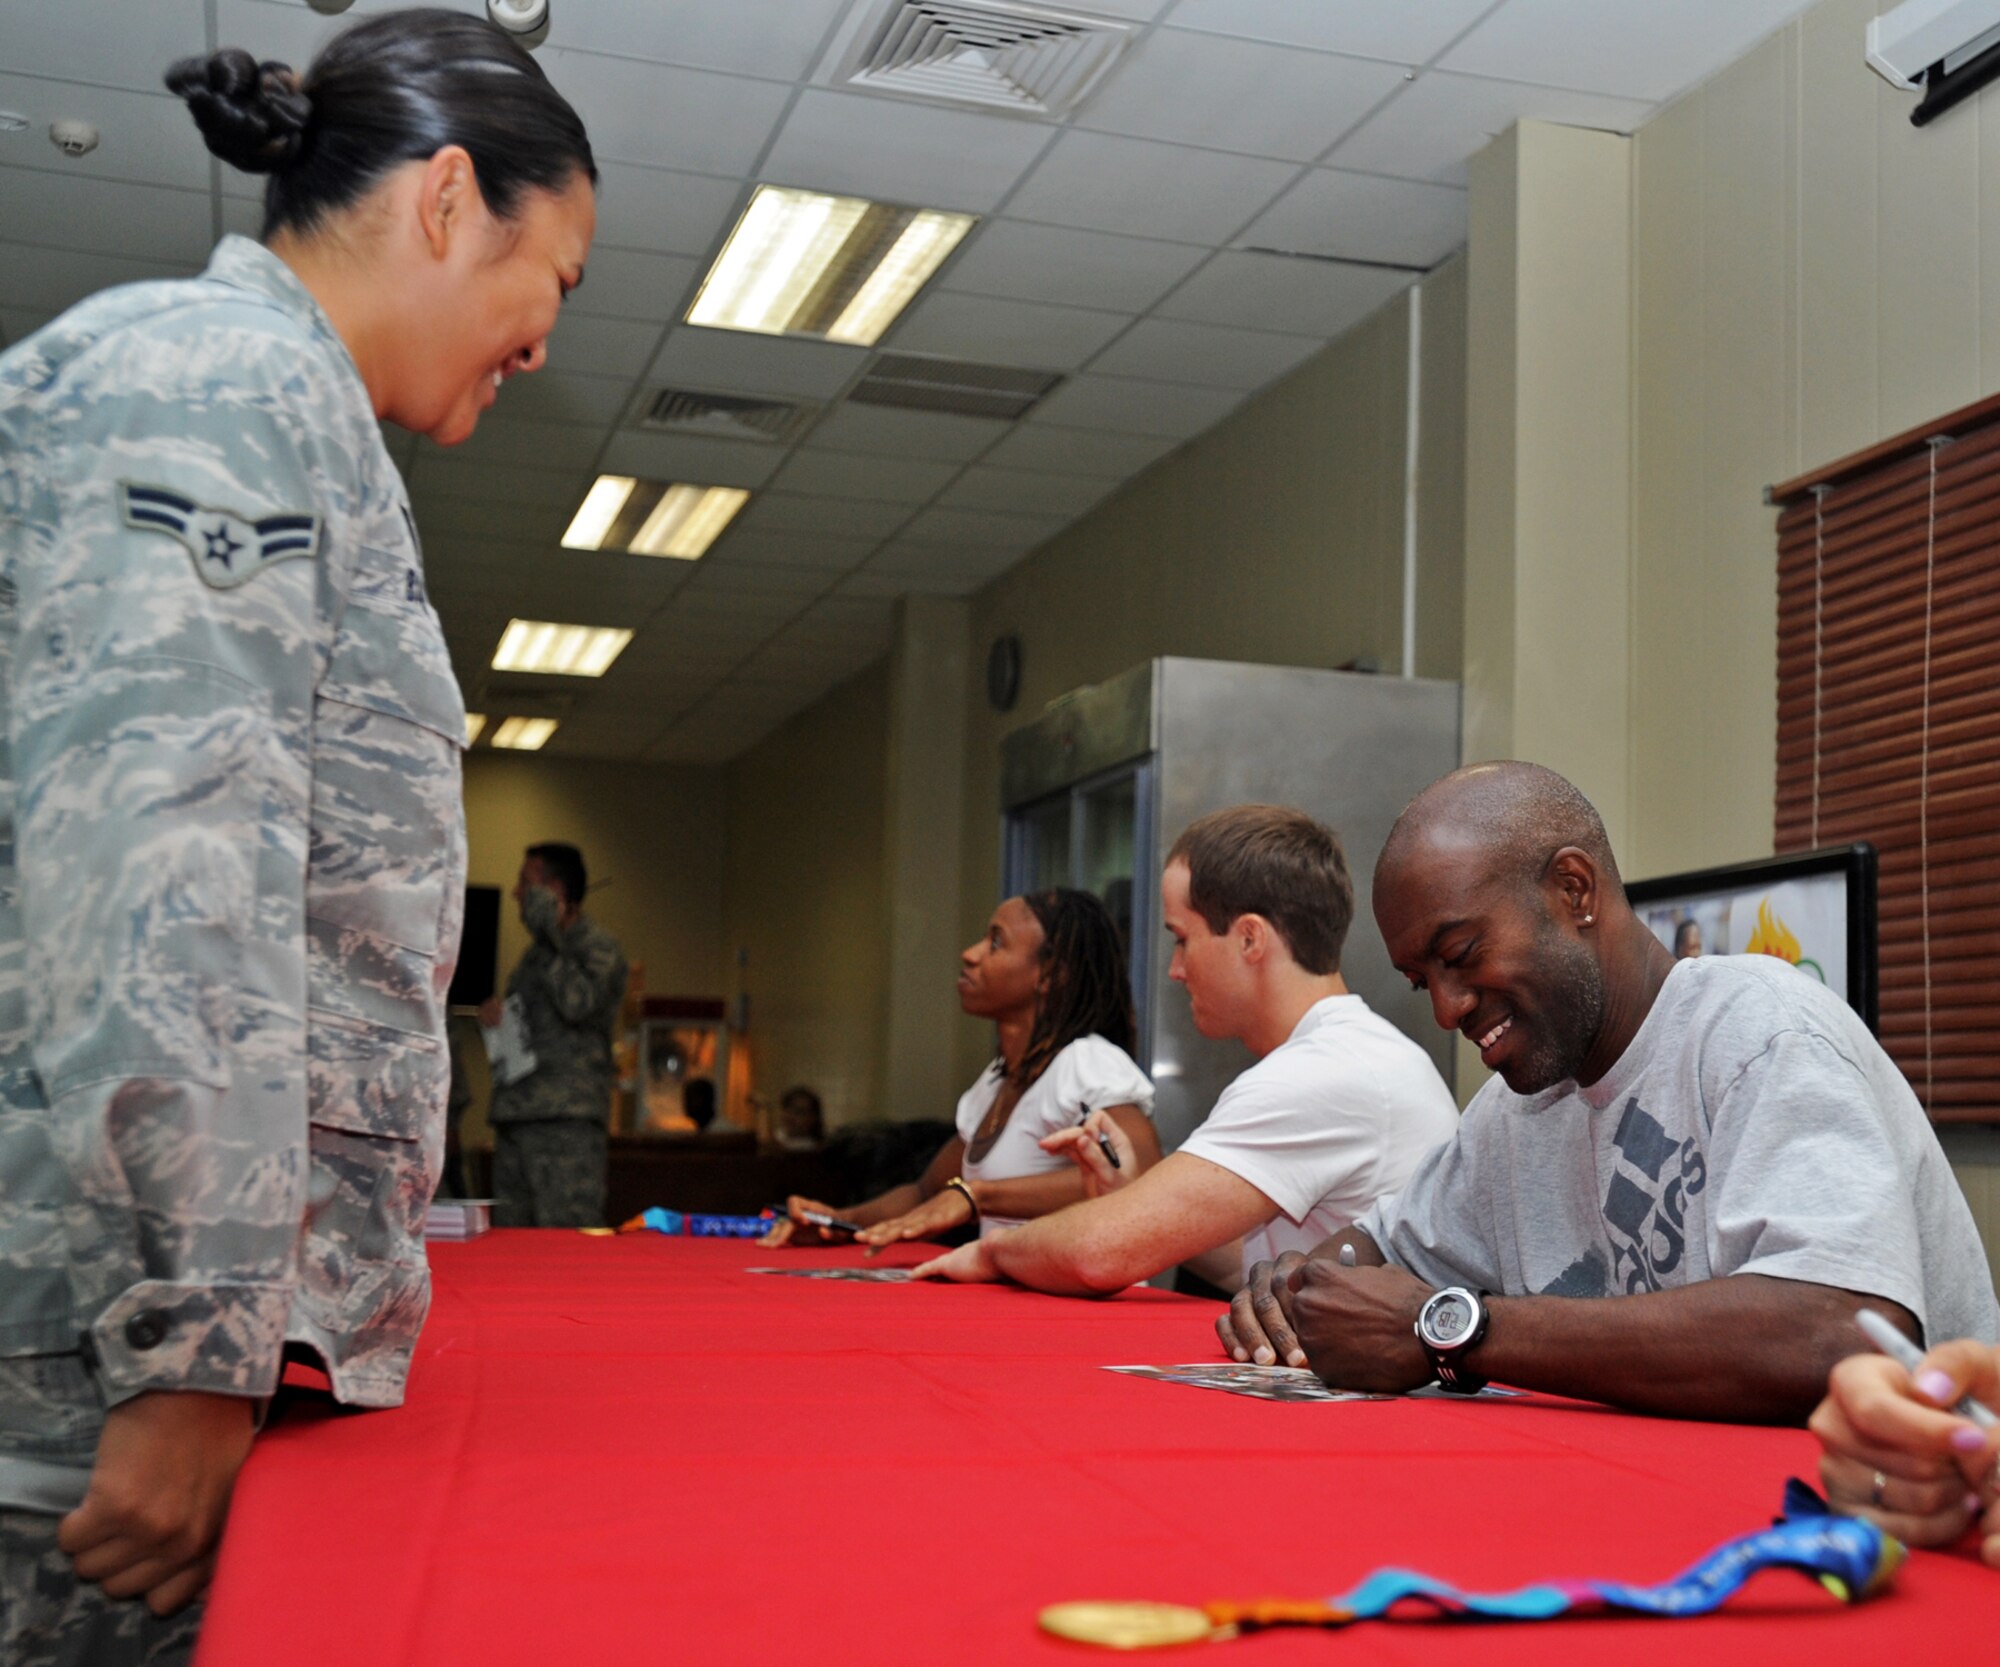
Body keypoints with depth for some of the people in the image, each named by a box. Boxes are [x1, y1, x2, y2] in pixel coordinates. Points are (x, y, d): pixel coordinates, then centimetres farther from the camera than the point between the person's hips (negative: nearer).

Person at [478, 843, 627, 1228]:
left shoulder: (597, 946, -3)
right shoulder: (537, 953, 23)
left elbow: (578, 1003, -22)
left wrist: (548, 936, -14)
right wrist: (494, 1013, 11)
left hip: (568, 1123, -9)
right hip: (515, 1120, 9)